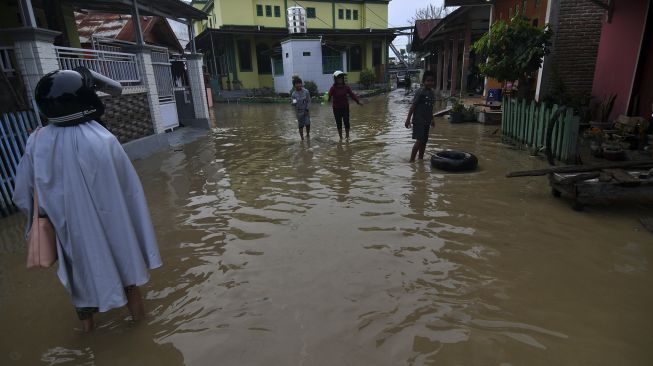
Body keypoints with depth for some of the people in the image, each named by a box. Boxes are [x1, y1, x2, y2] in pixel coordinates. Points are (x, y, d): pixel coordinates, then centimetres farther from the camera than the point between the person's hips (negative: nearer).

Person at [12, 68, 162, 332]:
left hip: (69, 223, 3)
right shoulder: (104, 141, -23)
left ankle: (86, 318, 43)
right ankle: (135, 306, 38)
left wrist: (47, 215, 16)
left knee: (82, 263, 24)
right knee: (125, 253, 20)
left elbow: (23, 196, -2)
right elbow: (128, 189, -15)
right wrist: (133, 223, 0)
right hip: (110, 220, -3)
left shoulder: (37, 143, -13)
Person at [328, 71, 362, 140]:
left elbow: (352, 94, 0)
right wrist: (328, 99, -41)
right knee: (339, 123, 5)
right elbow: (329, 95, -19)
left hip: (345, 107, 1)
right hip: (337, 108, -1)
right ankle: (340, 137, 18)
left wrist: (358, 101, -10)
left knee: (346, 122, -3)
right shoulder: (333, 88, -7)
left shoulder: (346, 87, 0)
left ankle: (347, 136, 14)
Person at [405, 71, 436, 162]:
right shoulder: (420, 91, -12)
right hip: (418, 121, -7)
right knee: (419, 141, -11)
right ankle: (412, 160, -3)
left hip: (426, 121, 7)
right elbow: (413, 105, -13)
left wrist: (432, 119, 22)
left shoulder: (432, 93, 9)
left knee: (424, 141, 11)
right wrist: (408, 119, -16)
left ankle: (421, 159, 22)